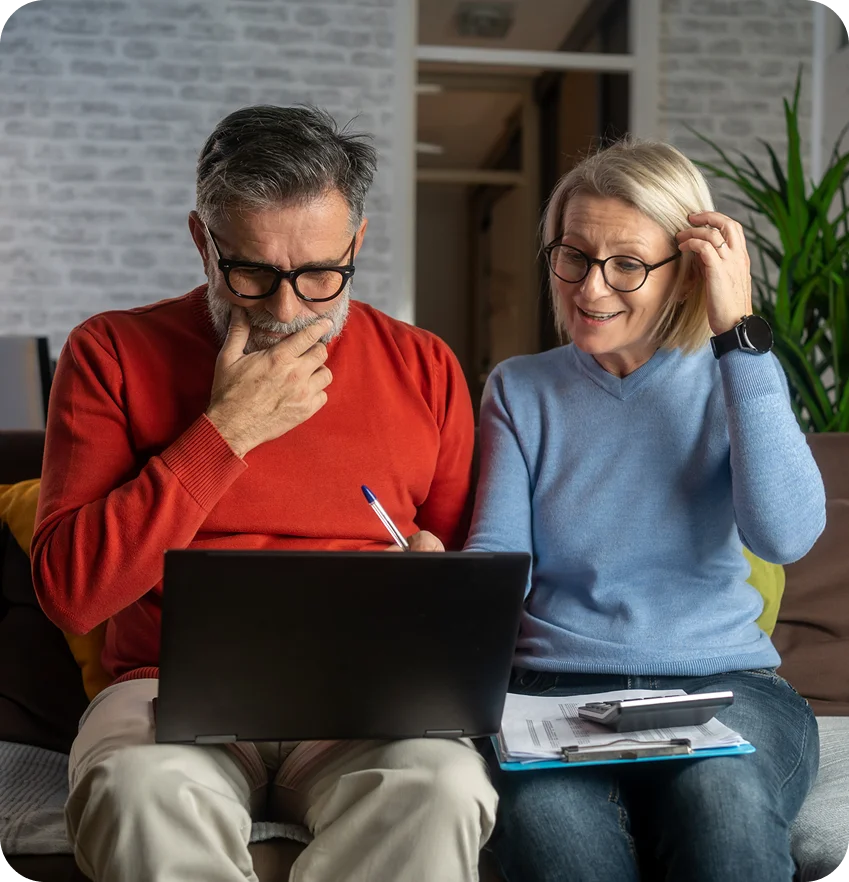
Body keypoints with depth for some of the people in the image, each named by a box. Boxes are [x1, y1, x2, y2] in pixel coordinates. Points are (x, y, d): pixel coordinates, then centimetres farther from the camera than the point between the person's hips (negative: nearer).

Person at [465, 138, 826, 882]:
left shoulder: (736, 380, 8)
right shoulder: (519, 390, 13)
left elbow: (785, 535, -11)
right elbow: (498, 553, 3)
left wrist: (739, 332, -10)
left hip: (724, 685, 0)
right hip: (558, 686, 1)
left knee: (723, 812, -36)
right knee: (548, 821, -34)